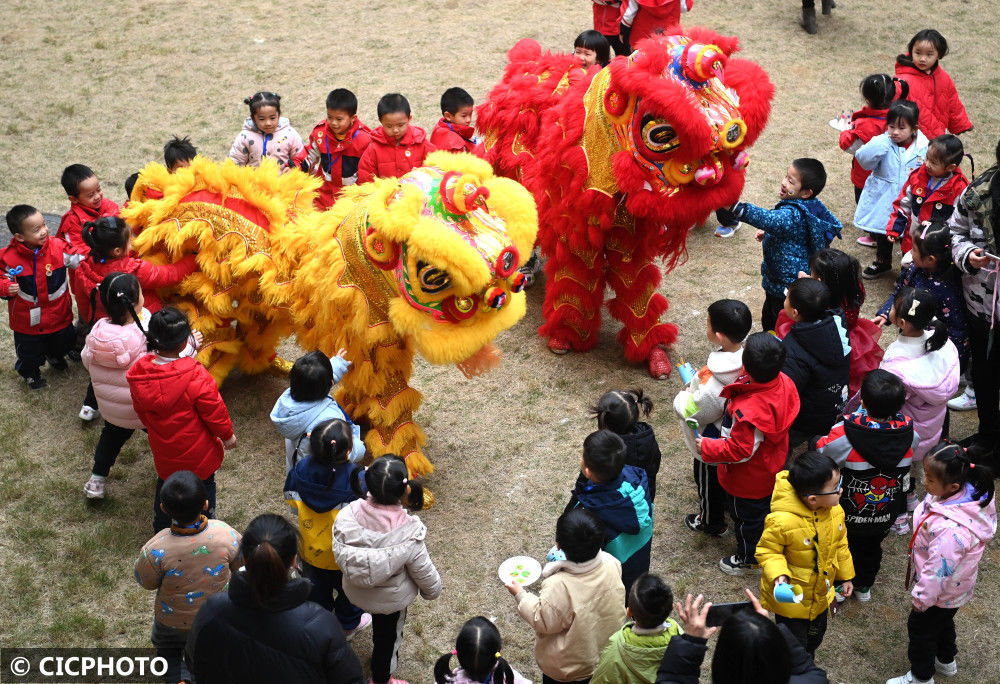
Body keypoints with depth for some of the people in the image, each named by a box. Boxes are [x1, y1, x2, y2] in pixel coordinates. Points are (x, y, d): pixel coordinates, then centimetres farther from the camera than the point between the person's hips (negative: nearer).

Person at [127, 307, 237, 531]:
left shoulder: (137, 375, -16)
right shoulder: (196, 376, -31)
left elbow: (141, 412, 2)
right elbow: (214, 412, -18)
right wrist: (227, 435, 1)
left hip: (163, 452, 4)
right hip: (198, 454, -4)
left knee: (165, 487, 28)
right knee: (203, 488, 20)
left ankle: (161, 532, 46)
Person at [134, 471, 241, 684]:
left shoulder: (157, 549, -36)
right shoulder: (226, 535, -31)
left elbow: (146, 582, -14)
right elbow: (241, 569, -9)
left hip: (172, 624, -3)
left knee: (168, 650, 27)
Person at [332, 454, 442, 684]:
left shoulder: (346, 516, -30)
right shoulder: (409, 534, -37)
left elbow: (339, 555, -12)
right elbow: (425, 575, -20)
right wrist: (432, 591, 3)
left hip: (355, 593, 3)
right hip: (393, 599, -3)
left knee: (380, 627, 35)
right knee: (388, 635, 27)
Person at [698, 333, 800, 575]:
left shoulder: (749, 412, -45)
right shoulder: (783, 383, -21)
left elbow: (739, 451, -31)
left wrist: (706, 447, -17)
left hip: (748, 479, -7)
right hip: (773, 467, 7)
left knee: (746, 515, 20)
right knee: (764, 507, 33)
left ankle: (748, 559, 45)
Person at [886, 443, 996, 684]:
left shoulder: (949, 528, -46)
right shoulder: (968, 493, -18)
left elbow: (939, 569, -34)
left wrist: (922, 598, -17)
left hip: (942, 593, -8)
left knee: (920, 628, 18)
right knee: (943, 621, 33)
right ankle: (947, 661, 58)